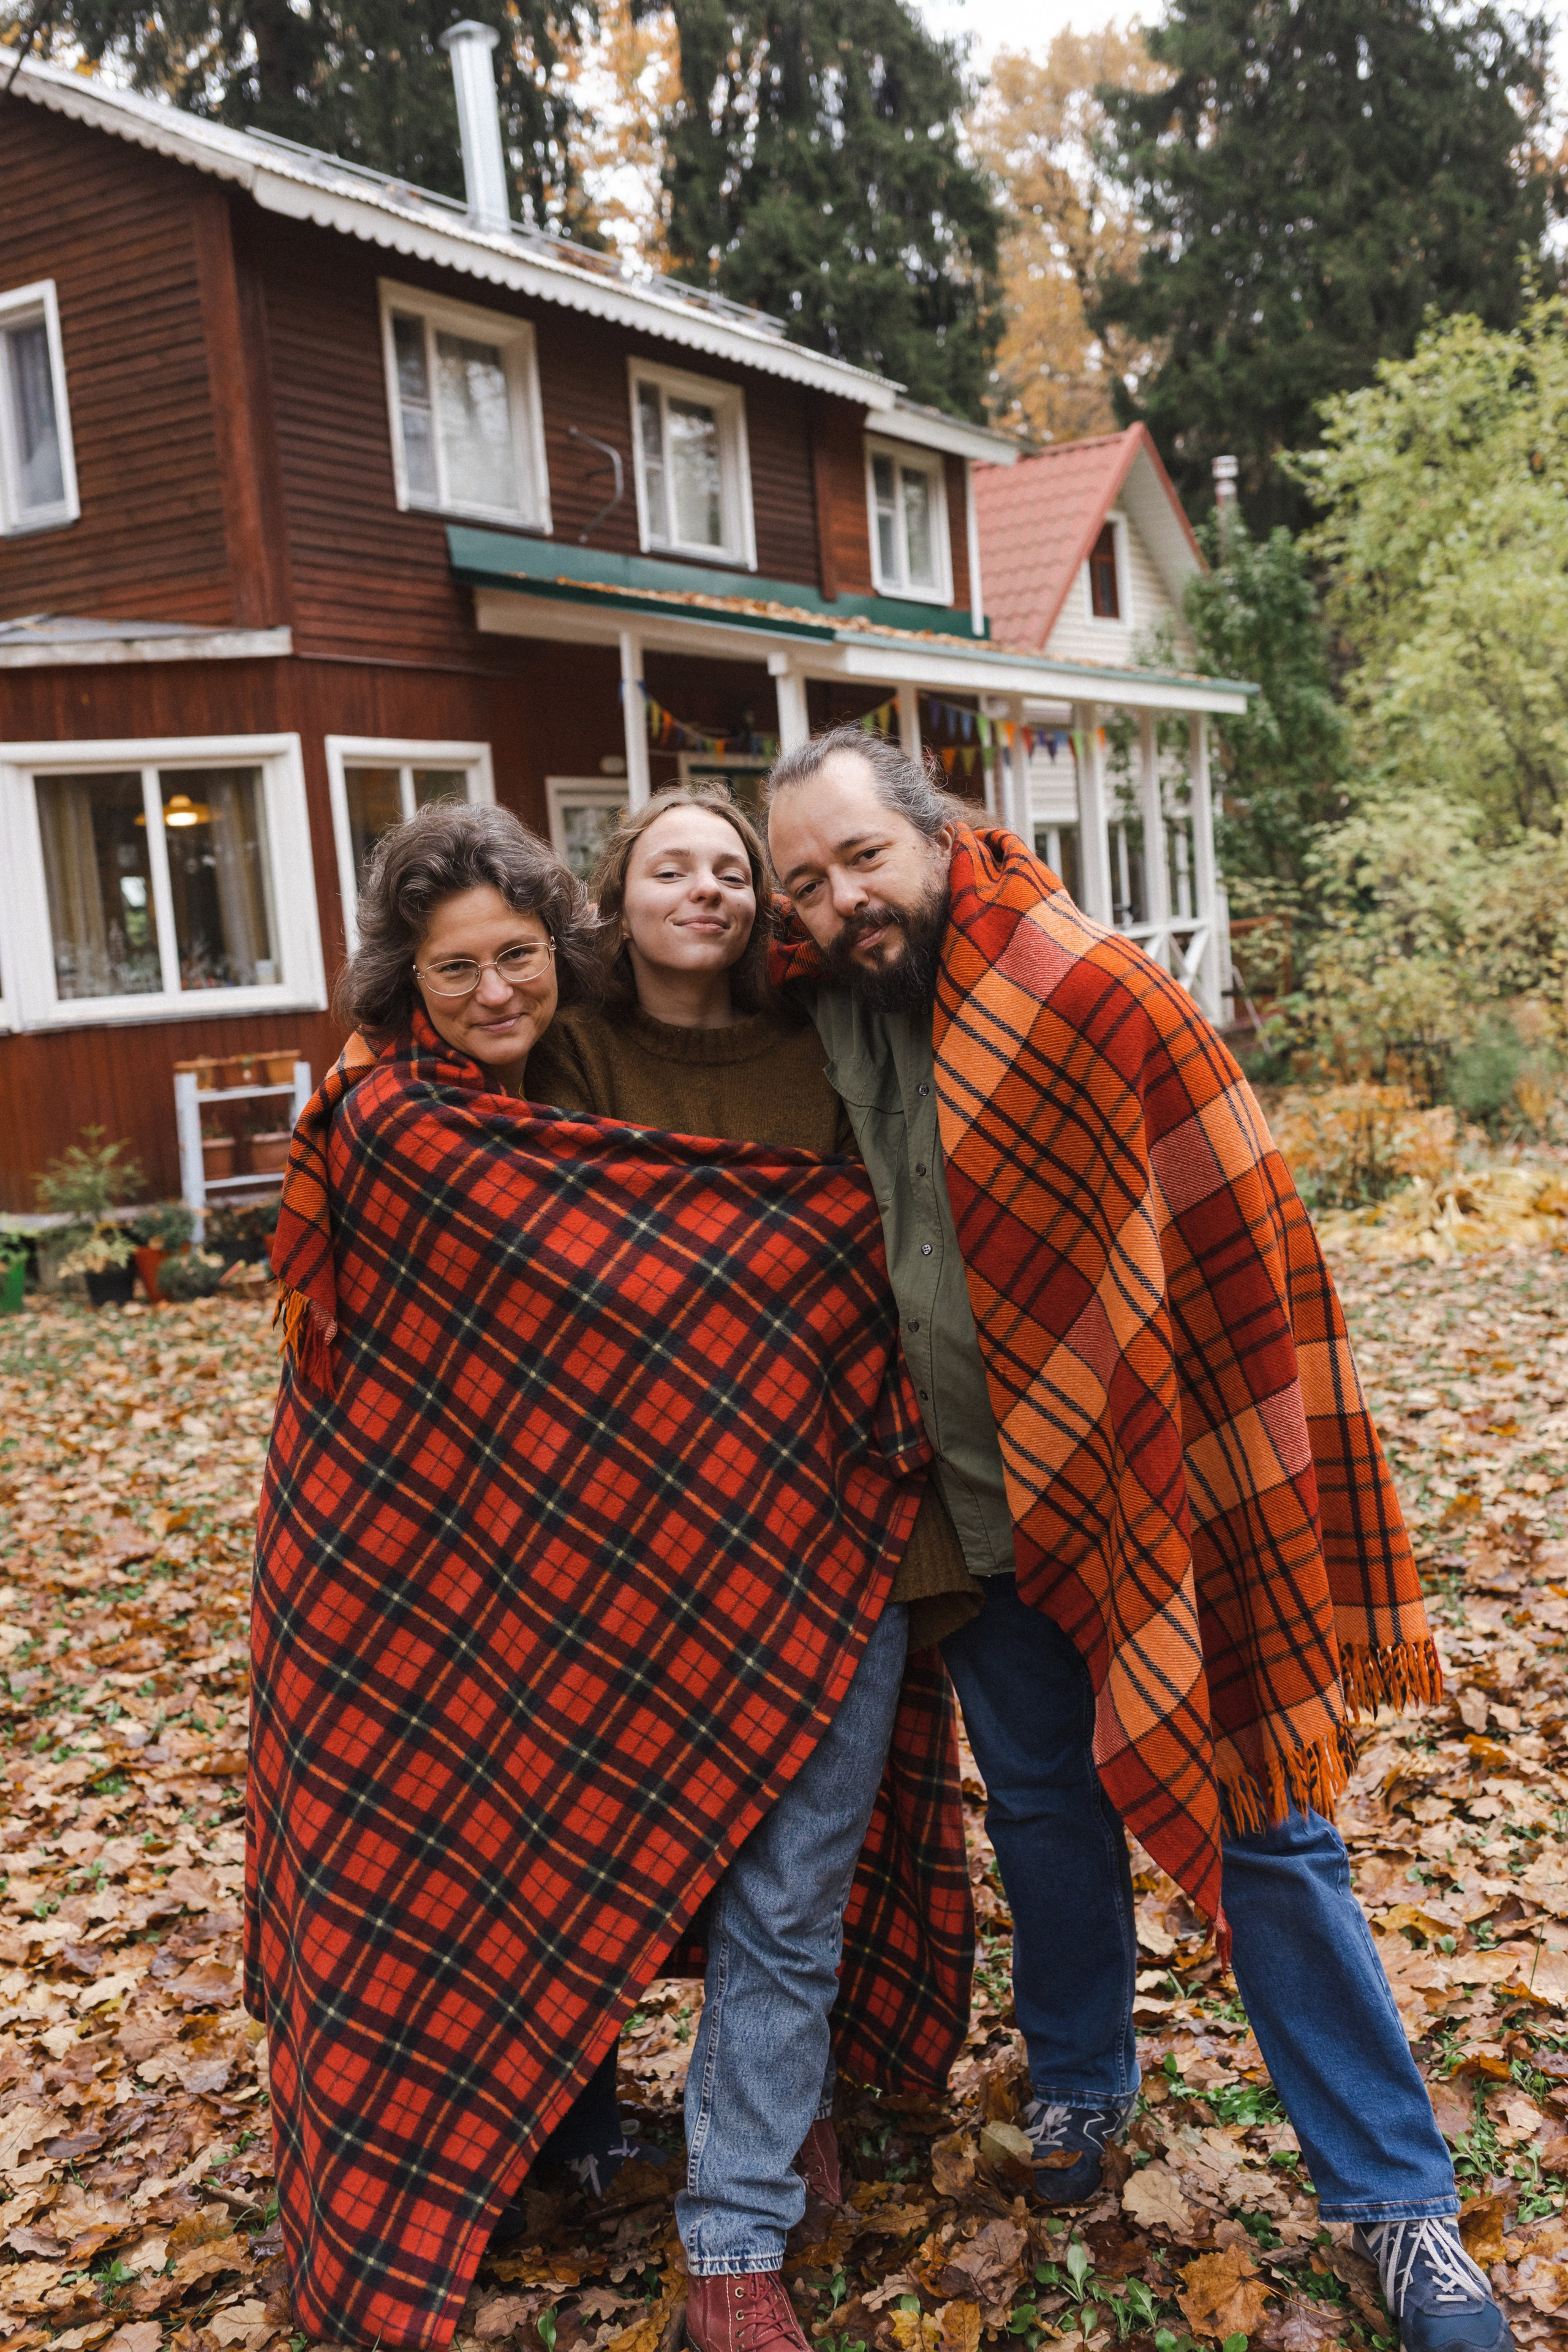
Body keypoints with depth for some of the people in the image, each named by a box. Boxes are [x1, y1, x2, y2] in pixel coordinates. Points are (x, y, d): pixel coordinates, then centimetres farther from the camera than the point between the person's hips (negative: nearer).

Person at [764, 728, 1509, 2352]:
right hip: (986, 1513, 4)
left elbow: (1246, 1252, -15)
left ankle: (1396, 2200, 22)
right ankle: (1079, 2085, 44)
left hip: (1160, 1497, -4)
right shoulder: (815, 1029, -2)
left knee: (1266, 1836, 4)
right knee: (1044, 1813, 19)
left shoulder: (1097, 995, -17)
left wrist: (1286, 1532, -15)